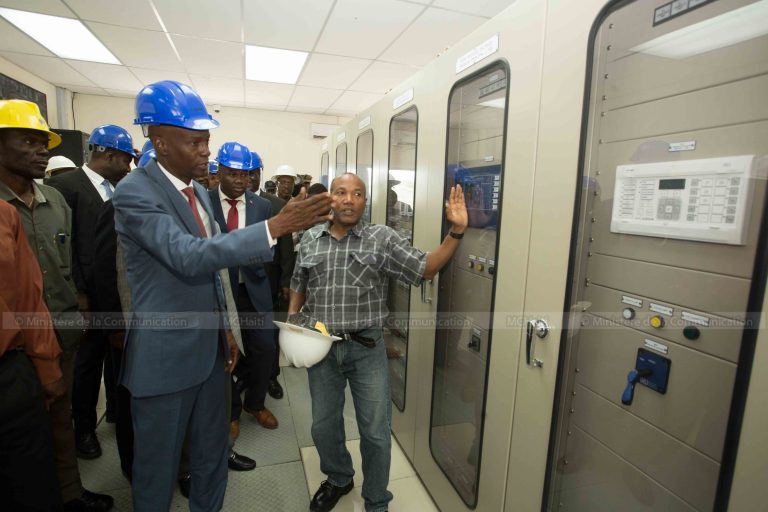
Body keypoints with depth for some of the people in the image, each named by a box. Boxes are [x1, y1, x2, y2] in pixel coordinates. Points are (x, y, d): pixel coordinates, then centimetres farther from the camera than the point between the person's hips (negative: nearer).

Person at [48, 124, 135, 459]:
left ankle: (117, 410, 37)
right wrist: (77, 292, -14)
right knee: (87, 362, 10)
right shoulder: (66, 185, -10)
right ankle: (84, 427, 29)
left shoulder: (118, 190, 10)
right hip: (91, 294, -5)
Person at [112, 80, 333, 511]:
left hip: (208, 348, 7)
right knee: (159, 466, 14)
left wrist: (225, 329, 14)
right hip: (165, 355, -7)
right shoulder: (135, 193, -17)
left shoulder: (200, 192, 8)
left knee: (213, 452, 21)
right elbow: (190, 258, -32)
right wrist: (275, 227, -38)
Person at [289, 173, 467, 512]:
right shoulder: (310, 239, 3)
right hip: (321, 347, 3)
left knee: (375, 431, 9)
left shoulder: (383, 238, -7)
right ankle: (338, 479, 49)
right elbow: (299, 286, 14)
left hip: (367, 348, -3)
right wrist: (291, 322, 2)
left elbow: (425, 269, -11)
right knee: (323, 425, 20)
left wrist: (456, 232, -22)